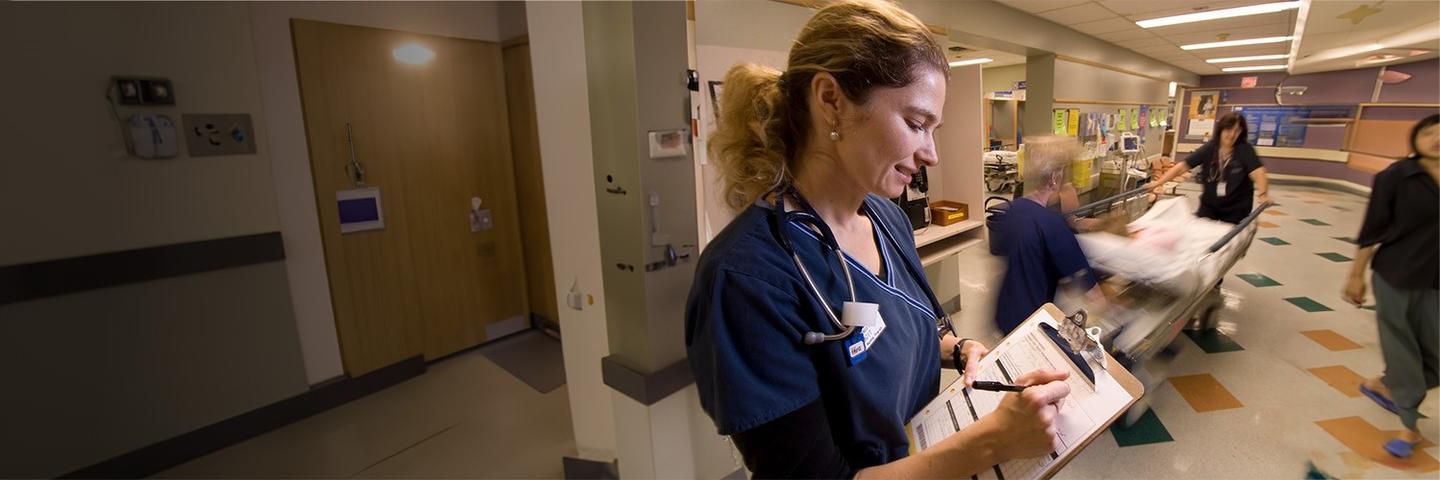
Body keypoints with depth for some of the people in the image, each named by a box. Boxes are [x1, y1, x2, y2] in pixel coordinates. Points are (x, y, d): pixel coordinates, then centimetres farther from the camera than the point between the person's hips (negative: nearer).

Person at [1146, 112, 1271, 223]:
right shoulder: (1209, 148, -8)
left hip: (1237, 207, -2)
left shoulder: (1245, 150, -13)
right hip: (1209, 204, 2)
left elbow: (1257, 171, -27)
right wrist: (1159, 182, -22)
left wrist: (1263, 194, -44)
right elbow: (1182, 166, -12)